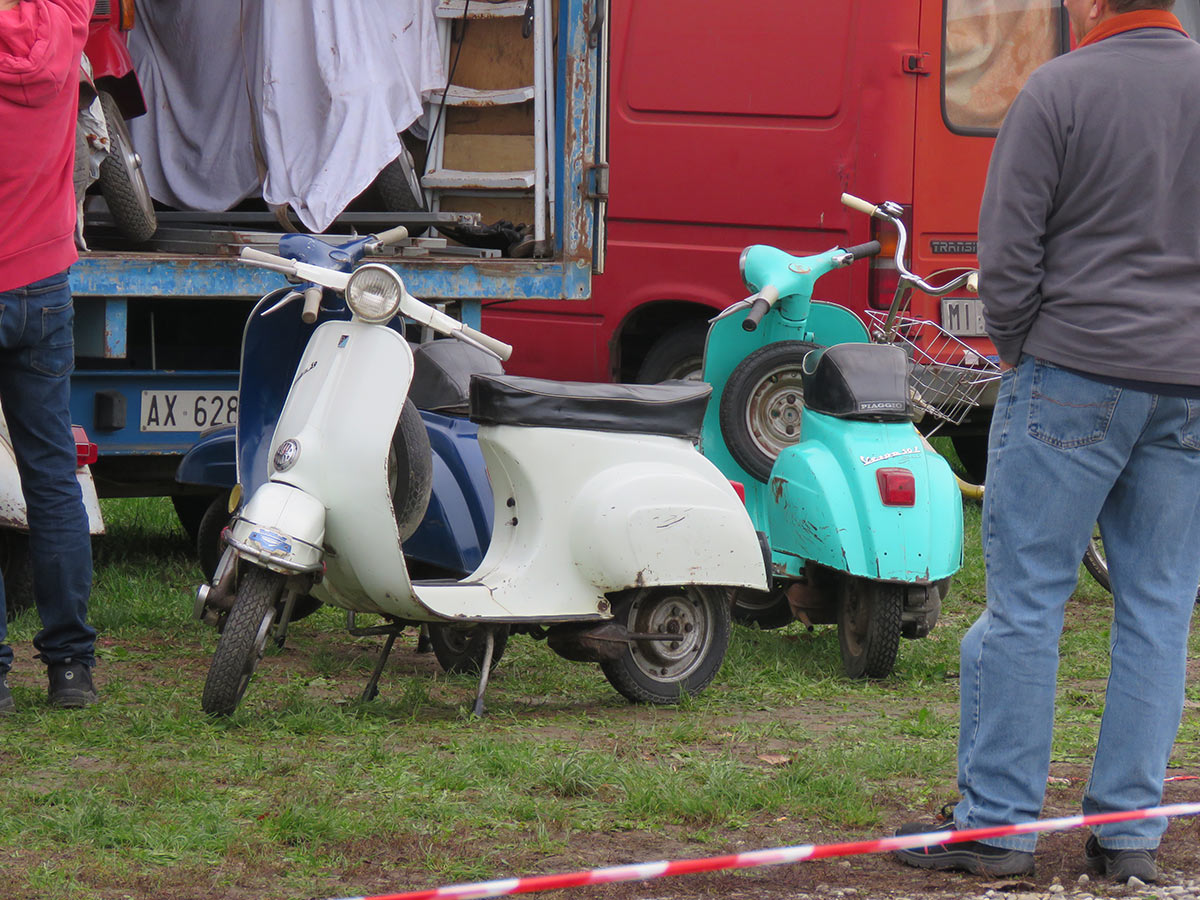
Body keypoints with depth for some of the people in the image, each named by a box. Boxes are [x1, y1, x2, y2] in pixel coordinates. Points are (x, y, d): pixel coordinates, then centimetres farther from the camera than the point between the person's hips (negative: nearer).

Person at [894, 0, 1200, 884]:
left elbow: (1007, 250, -9)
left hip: (1076, 373, -4)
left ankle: (997, 822, 3)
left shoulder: (1059, 91, -8)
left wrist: (1018, 347, 6)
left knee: (1026, 599, 1)